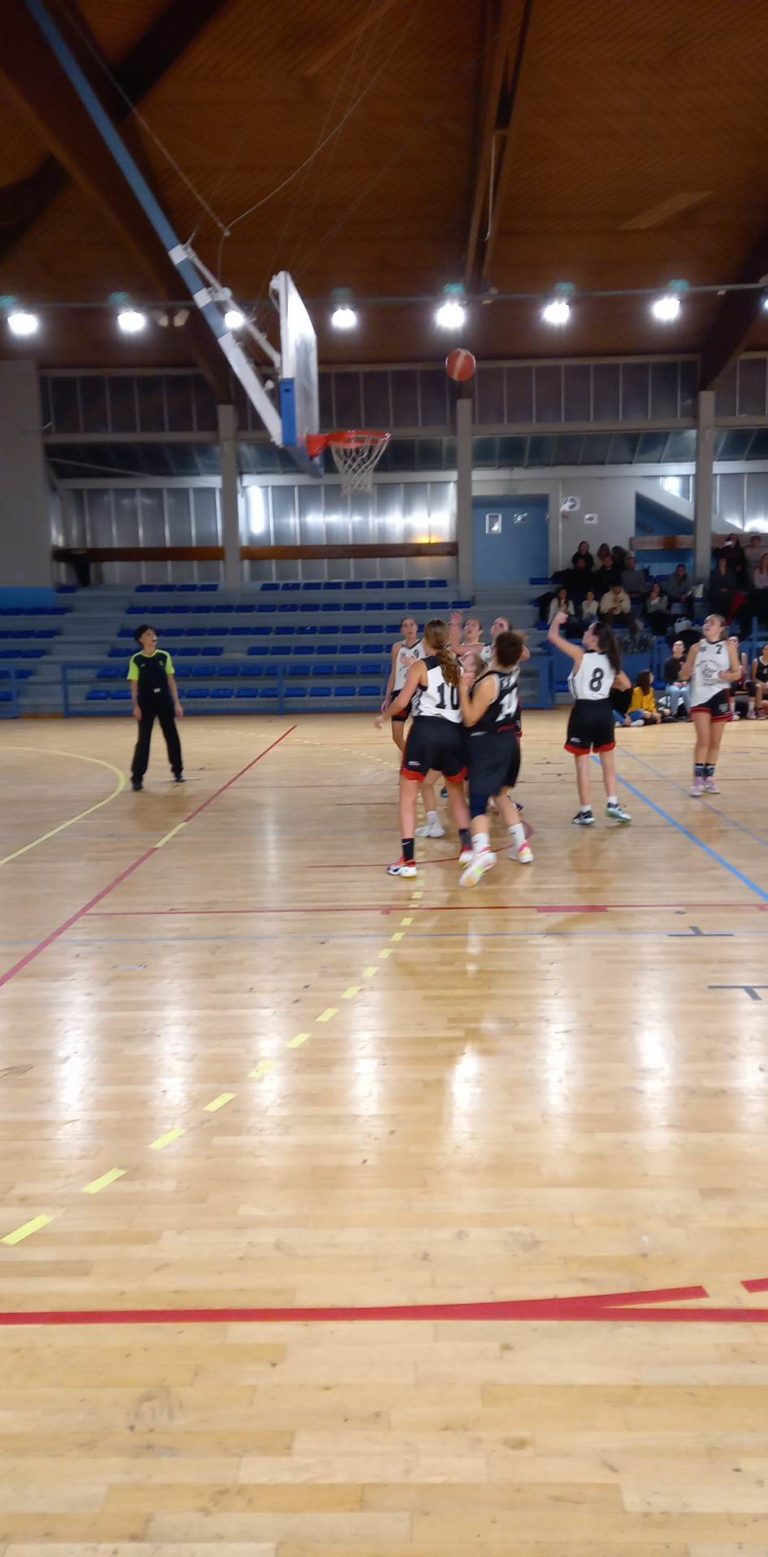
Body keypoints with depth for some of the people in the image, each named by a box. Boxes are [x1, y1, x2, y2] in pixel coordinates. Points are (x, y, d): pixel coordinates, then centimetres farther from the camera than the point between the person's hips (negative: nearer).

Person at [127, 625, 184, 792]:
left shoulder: (164, 656, 1)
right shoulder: (136, 660, -4)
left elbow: (171, 681, 4)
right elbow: (134, 685, -2)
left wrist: (176, 703, 1)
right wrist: (135, 706, -11)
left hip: (164, 700, 2)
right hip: (145, 702, -2)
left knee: (172, 736, 9)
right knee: (143, 739, -4)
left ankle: (178, 771, 25)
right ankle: (137, 777, 0)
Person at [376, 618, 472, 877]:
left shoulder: (420, 666, -2)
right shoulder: (458, 665, 11)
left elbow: (401, 702, -7)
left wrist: (383, 716, 11)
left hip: (425, 731, -4)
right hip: (453, 732, 4)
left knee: (408, 794, 4)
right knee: (456, 792, 24)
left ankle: (408, 860, -1)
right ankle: (467, 846, 16)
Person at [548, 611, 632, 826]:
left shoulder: (580, 654, -9)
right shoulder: (610, 660, 6)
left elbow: (553, 636, -6)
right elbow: (626, 685, 14)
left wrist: (557, 620, 12)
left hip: (584, 711, -5)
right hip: (604, 711, 5)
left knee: (583, 763, 2)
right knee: (608, 760, 18)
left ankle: (585, 812, 5)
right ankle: (613, 803, 18)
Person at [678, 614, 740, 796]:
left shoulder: (729, 646, 1)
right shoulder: (696, 647, 4)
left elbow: (737, 673, 0)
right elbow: (683, 675, 5)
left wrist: (728, 675, -22)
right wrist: (686, 672, -18)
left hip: (720, 696, 1)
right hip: (700, 696, -1)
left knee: (715, 741, 8)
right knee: (703, 740, -10)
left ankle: (709, 778, 19)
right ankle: (698, 780, -8)